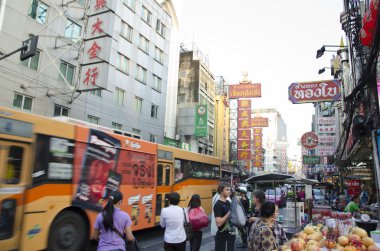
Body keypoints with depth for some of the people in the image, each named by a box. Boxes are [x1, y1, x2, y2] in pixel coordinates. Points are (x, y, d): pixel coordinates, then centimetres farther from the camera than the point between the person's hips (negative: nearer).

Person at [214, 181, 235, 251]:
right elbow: (219, 223, -27)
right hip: (222, 235, -9)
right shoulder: (218, 205, -19)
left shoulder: (228, 202, 8)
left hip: (230, 233, 9)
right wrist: (229, 213, -27)